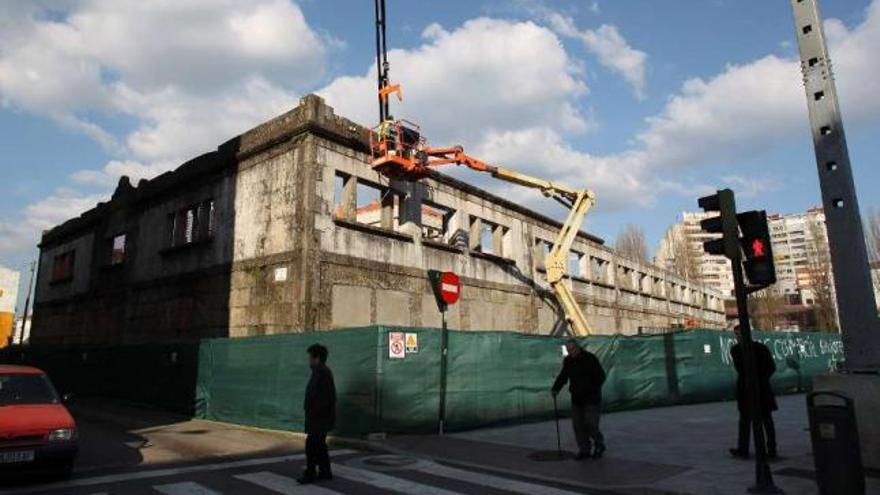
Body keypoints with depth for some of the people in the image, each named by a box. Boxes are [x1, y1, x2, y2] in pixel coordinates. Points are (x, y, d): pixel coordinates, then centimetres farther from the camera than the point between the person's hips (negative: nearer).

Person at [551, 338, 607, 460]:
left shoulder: (590, 358, -10)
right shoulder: (567, 361, 7)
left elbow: (601, 376, -9)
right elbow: (562, 377, 12)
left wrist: (592, 389, -18)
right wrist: (556, 389, -3)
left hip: (591, 397, -6)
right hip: (576, 398, 6)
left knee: (590, 423, -9)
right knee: (577, 424, 4)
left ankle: (599, 444, 17)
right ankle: (584, 450, 16)